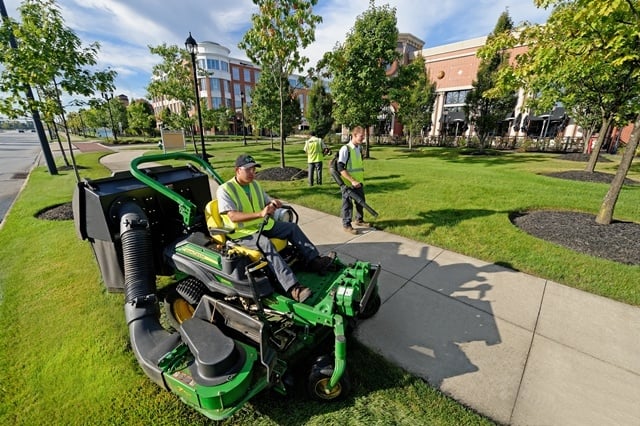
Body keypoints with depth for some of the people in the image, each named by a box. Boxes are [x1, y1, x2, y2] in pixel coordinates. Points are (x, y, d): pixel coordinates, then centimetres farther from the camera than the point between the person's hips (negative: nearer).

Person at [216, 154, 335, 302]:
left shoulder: (255, 185, 9)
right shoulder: (225, 189, -14)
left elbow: (268, 203, 14)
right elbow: (233, 216, -27)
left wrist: (273, 204, -13)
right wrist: (260, 213, -40)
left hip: (263, 225, 8)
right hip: (242, 232, -7)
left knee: (292, 227, -5)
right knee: (266, 244, -35)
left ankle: (314, 261, -6)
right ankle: (293, 288, -42)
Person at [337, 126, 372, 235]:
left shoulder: (359, 148, 9)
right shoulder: (345, 149, -15)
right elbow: (340, 168, -19)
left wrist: (361, 180, 18)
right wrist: (352, 181, -23)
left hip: (359, 182, 7)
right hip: (348, 183, -7)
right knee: (348, 204, 3)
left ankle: (359, 220, 35)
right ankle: (346, 225, 17)